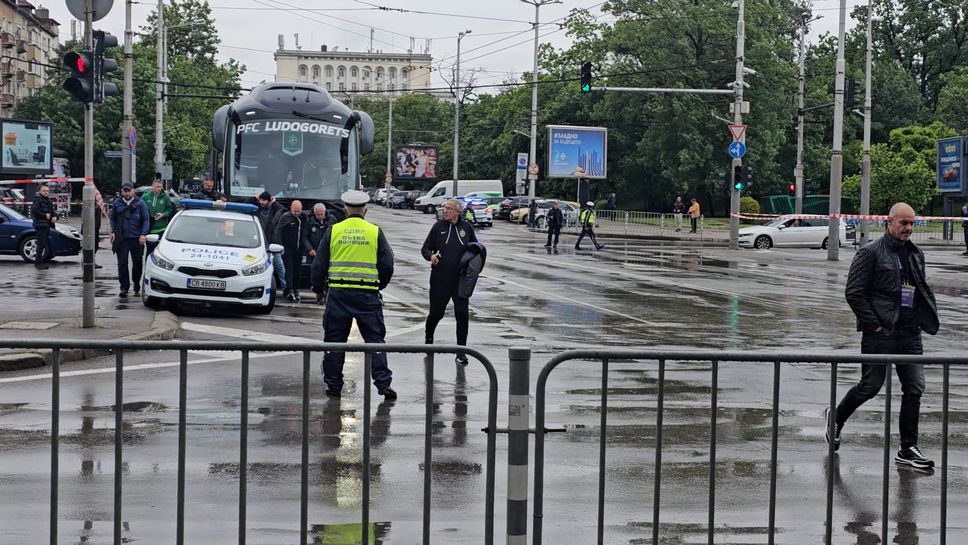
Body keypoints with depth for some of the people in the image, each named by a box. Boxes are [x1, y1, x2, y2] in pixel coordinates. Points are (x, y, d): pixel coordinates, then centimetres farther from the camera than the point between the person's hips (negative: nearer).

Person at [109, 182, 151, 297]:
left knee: (137, 263, 7)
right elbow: (112, 218, 14)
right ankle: (124, 287, 0)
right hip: (121, 238, 1)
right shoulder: (117, 203, 7)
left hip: (136, 238, -1)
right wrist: (113, 232, 1)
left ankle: (137, 287, 19)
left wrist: (143, 234, -8)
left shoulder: (140, 203, 2)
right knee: (122, 263, -4)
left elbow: (146, 219, 2)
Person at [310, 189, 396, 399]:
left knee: (335, 340, 9)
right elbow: (387, 265, 3)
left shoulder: (333, 231, 2)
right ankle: (383, 383, -4)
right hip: (368, 294, 0)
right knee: (375, 339, 4)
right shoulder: (375, 232, 2)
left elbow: (319, 264, 5)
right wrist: (379, 285, 20)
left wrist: (318, 290, 18)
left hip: (338, 293, 0)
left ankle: (334, 385, 12)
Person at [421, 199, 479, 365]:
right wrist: (431, 256, -15)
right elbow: (425, 248, 7)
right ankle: (428, 336, 41)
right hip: (440, 279, 0)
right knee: (436, 312, 8)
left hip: (461, 279, 0)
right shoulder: (438, 226, 2)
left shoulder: (466, 227, 4)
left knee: (462, 314, -5)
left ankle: (461, 352, 3)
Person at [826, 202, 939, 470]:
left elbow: (923, 290, 23)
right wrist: (874, 324, -13)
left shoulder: (916, 254, 13)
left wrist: (928, 318, 8)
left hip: (910, 333, 6)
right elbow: (854, 292, -11)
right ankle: (836, 418, 28)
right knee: (871, 386, 1)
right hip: (880, 333, -6)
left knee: (914, 388, 3)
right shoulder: (871, 252, -8)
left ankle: (908, 449, 9)